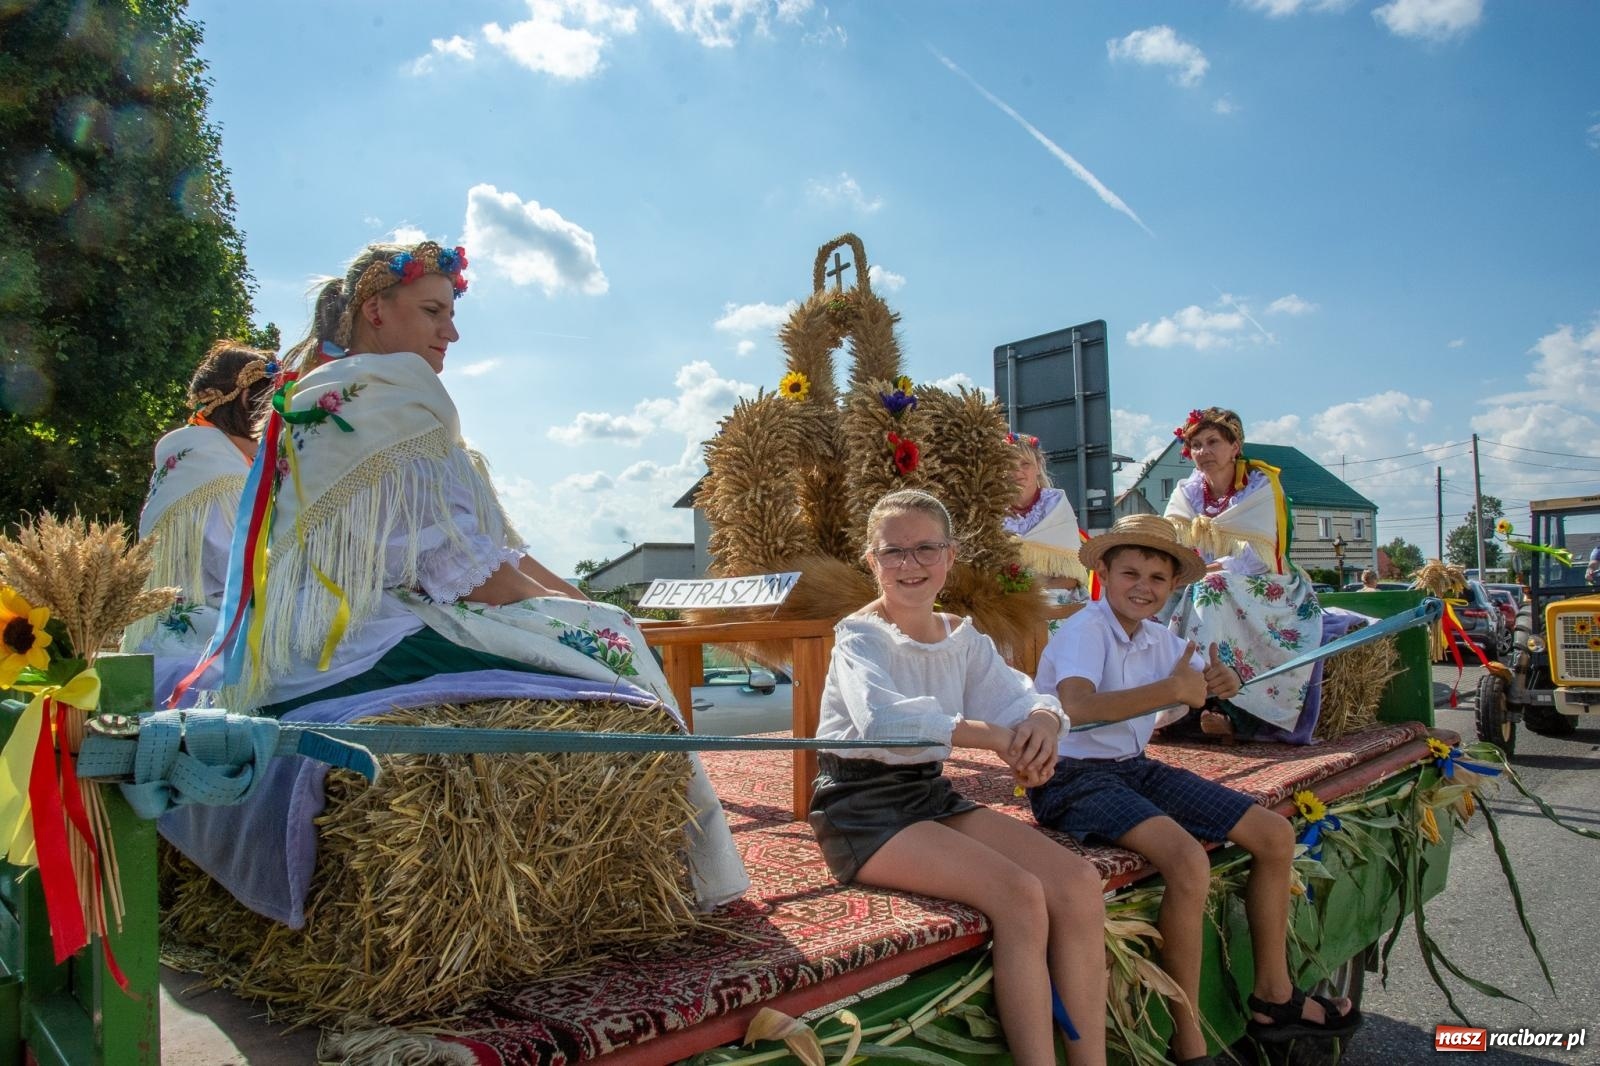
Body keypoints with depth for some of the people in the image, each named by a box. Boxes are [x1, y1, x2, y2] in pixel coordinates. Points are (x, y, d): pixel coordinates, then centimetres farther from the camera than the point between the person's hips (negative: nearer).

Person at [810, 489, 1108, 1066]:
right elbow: (882, 718, -31)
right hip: (863, 808, -6)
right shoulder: (860, 636, -11)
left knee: (1079, 882, -9)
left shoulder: (963, 638, 10)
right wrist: (992, 735, -33)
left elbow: (1025, 696, -1)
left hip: (932, 795, 7)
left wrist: (1041, 721, -25)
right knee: (1019, 894, -23)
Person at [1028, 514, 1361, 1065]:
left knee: (1276, 834, 6)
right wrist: (1173, 690, -33)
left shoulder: (1159, 639, 8)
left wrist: (1225, 680, -6)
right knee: (1188, 859, -32)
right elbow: (1078, 706, -34)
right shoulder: (1085, 630, -15)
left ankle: (1273, 997, 23)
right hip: (1073, 778, -9)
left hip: (1135, 768, 9)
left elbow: (1216, 677, 19)